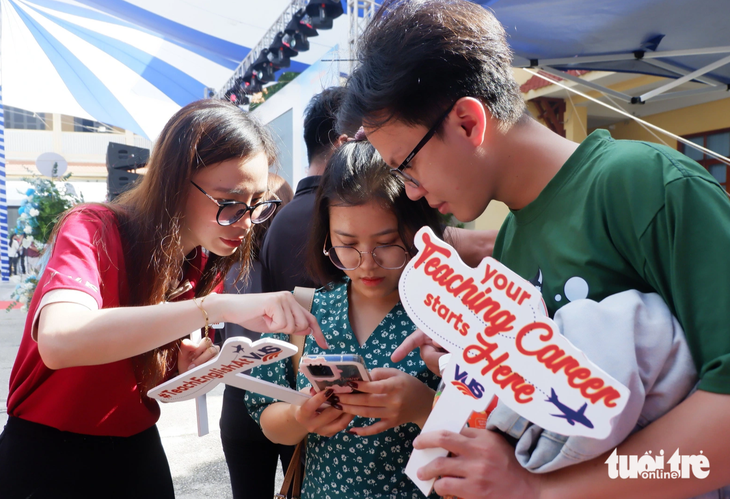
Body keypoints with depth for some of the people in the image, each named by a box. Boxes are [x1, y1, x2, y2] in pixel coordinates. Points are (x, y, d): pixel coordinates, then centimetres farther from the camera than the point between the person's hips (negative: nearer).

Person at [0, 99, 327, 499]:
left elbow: (148, 373, 7)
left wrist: (187, 371, -17)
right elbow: (59, 341, -41)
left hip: (137, 452, 5)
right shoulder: (93, 231, -21)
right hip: (45, 460, -5)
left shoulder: (206, 267, -4)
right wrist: (220, 307, -48)